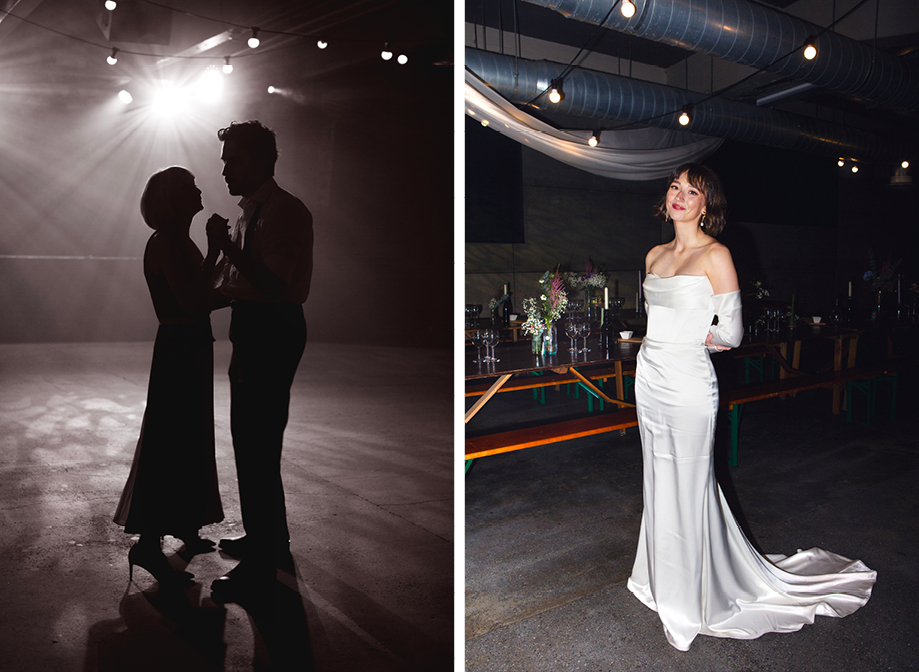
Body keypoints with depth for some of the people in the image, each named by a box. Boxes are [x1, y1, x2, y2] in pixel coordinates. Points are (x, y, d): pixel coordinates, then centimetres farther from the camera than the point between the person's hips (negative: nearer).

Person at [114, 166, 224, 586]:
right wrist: (215, 252, -20)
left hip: (191, 348, 10)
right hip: (178, 349, -10)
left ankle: (186, 528, 30)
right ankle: (148, 543, 3)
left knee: (190, 441, 16)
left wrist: (217, 252, 11)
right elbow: (190, 301, -24)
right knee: (169, 444, -6)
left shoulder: (180, 241, 14)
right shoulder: (165, 242, -14)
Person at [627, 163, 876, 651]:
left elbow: (730, 334, -10)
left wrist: (687, 337, 0)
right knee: (659, 483, 16)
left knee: (688, 488, 3)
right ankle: (663, 582, 35)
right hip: (650, 377, 7)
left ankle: (693, 604, 21)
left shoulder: (715, 255, -9)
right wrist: (698, 334, 4)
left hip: (689, 381, -7)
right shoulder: (654, 256, 11)